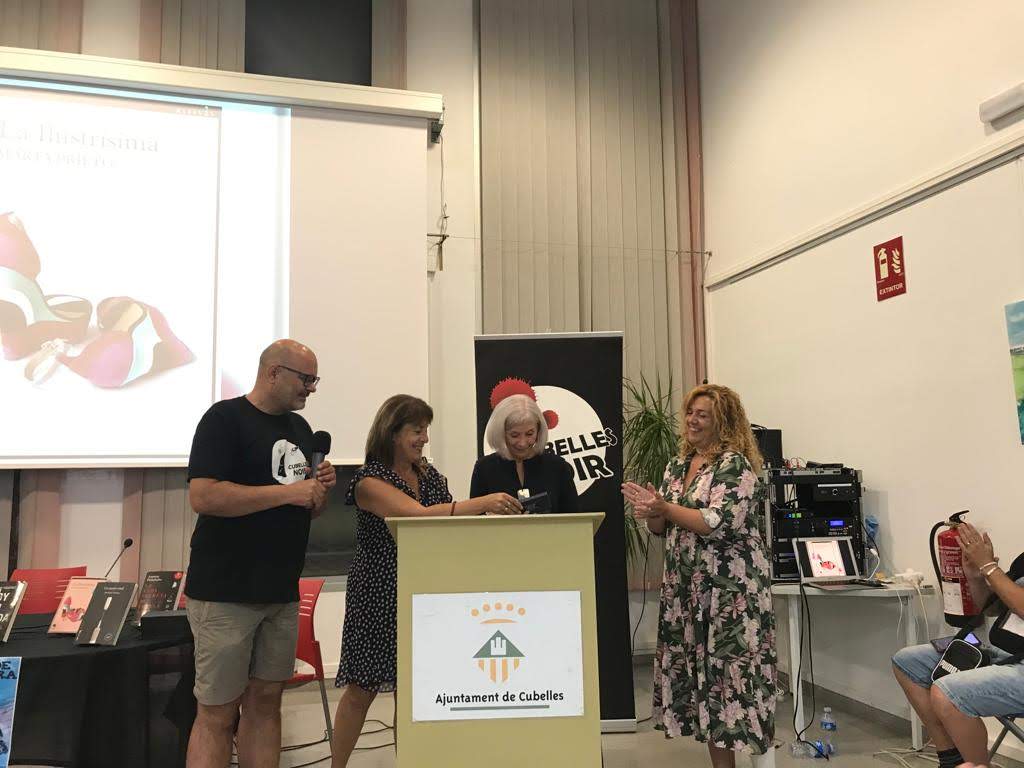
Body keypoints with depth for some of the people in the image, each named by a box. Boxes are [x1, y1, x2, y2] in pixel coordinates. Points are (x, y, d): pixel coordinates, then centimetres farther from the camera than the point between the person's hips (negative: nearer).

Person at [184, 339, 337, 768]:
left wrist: (321, 489, -2)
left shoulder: (300, 427, 14)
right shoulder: (224, 418, -9)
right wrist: (288, 492, -19)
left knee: (266, 701, 12)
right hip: (225, 592, -7)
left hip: (282, 591, 7)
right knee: (217, 713, 1)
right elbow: (202, 496, -20)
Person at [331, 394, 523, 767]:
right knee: (362, 689, 5)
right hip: (379, 596, -5)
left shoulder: (430, 474, 7)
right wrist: (482, 503, -35)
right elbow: (419, 515, -28)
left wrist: (495, 518, -9)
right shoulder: (370, 481, -14)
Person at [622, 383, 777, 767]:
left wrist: (665, 508, -18)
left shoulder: (736, 464, -9)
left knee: (727, 674, -5)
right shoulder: (677, 466, 13)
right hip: (687, 590, 7)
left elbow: (720, 523, -20)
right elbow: (664, 528, 15)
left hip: (731, 591, -7)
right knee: (698, 673, 9)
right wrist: (649, 511, -7)